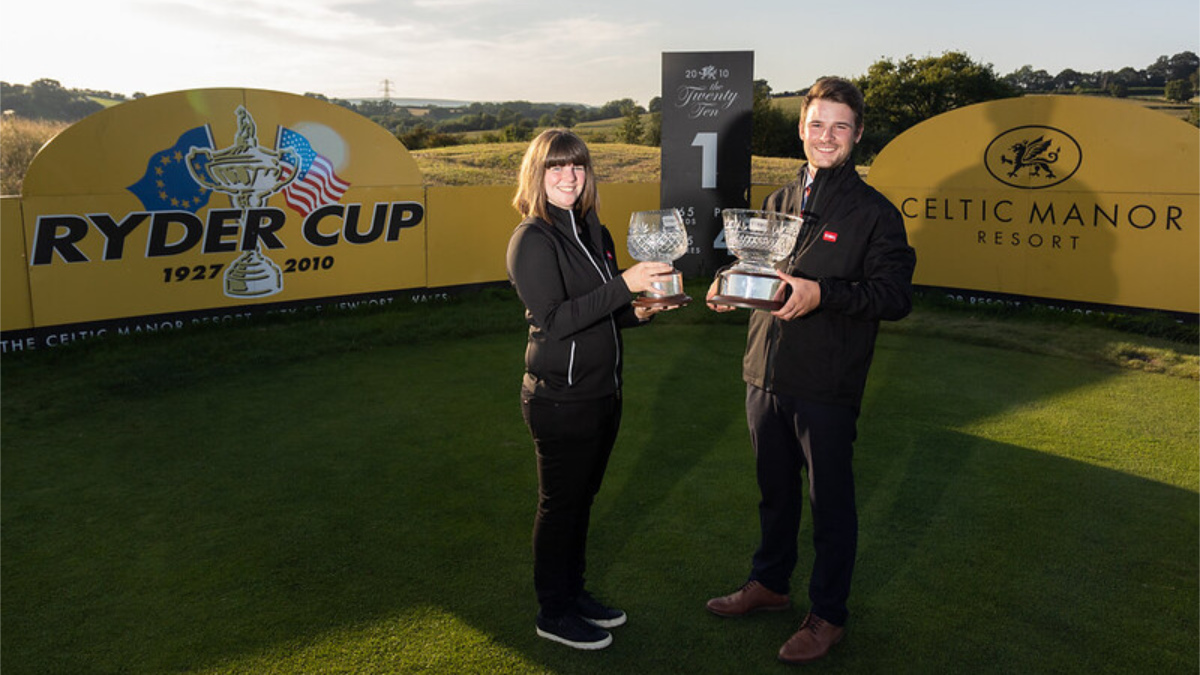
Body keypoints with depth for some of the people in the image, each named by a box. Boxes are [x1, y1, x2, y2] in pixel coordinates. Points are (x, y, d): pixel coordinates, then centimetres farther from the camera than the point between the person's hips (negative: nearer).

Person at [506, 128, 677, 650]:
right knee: (560, 504, 5)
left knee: (582, 498, 18)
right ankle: (553, 612, 22)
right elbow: (554, 320, -23)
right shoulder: (533, 239, -14)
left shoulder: (594, 232, 10)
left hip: (602, 392, 8)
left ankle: (573, 592, 35)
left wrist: (638, 313, -1)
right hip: (559, 398, -8)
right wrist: (624, 286, -26)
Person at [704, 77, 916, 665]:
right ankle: (769, 583, 40)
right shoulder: (779, 201, 12)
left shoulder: (874, 213, -6)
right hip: (765, 374, 6)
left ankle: (828, 615, 25)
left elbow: (896, 296, -12)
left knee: (831, 503, 8)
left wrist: (823, 294, -25)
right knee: (775, 489, 20)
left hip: (827, 386, -5)